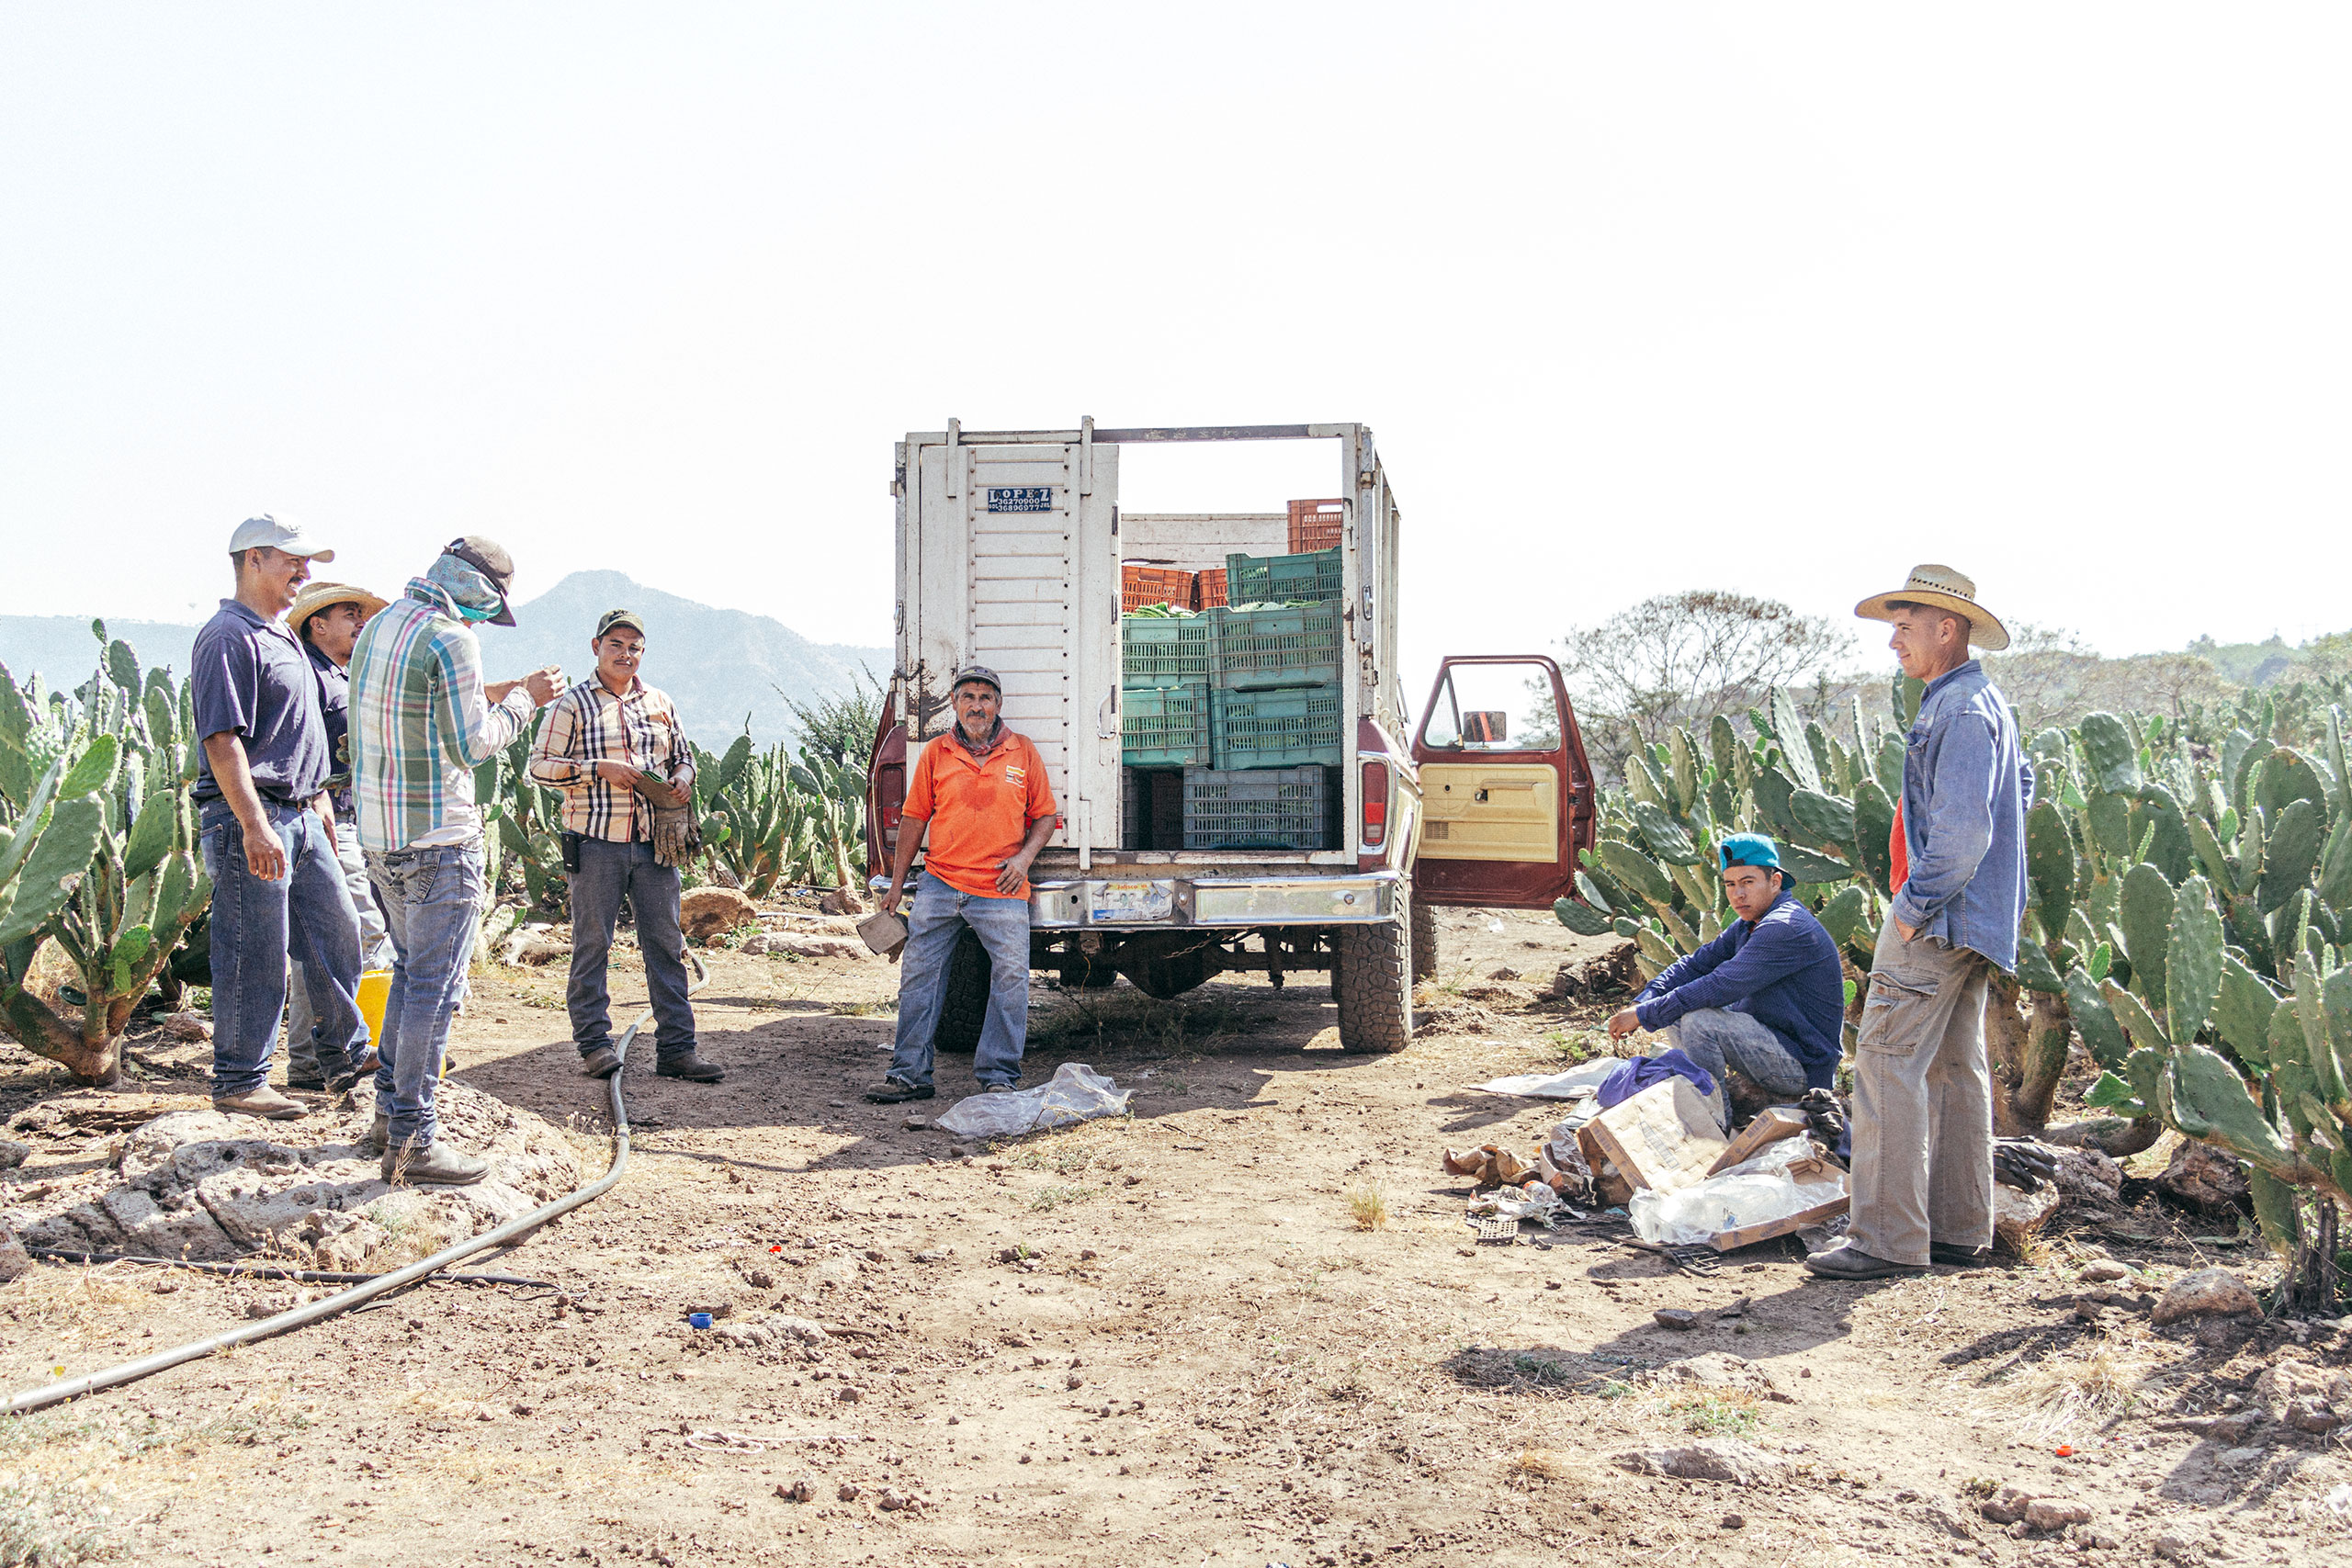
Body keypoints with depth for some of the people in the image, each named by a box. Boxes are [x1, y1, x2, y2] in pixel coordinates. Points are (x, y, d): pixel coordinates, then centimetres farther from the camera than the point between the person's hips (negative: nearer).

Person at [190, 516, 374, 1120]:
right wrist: (255, 826, -25)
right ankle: (238, 1081, 7)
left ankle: (347, 1055, 25)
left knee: (336, 931, 13)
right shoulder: (228, 636, -12)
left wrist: (319, 804, 24)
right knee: (254, 952, -3)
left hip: (300, 816, 10)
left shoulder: (283, 637, 19)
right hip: (249, 819, -10)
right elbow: (222, 740, -20)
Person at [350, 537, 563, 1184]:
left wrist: (489, 695, 18)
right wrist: (522, 699, -2)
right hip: (438, 837, -9)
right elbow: (471, 747, -14)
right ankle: (412, 1141, -2)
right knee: (435, 985, -4)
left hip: (380, 834, 9)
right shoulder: (451, 640, -15)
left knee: (411, 970, 21)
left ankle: (391, 1108, 27)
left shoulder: (380, 627, 13)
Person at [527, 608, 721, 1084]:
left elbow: (684, 755, 26)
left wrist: (682, 779, 3)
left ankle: (675, 1048, 7)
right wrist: (600, 769, -14)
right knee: (593, 943, 1)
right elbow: (541, 765, -3)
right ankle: (594, 1042, 12)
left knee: (667, 945, 3)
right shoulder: (573, 704, 2)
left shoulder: (659, 704, 15)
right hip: (596, 844, -4)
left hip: (654, 844, 4)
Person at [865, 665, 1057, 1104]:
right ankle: (909, 1074, 11)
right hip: (939, 885, 1)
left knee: (1011, 979, -7)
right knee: (919, 977, 2)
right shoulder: (936, 753, 9)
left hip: (1002, 891, -1)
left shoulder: (1023, 752, 7)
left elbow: (1044, 815, 11)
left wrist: (1024, 857, -7)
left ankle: (999, 1076, 3)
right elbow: (914, 818, 11)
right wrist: (896, 884, 10)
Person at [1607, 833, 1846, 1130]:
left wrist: (1644, 1016, -23)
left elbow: (1721, 987, -29)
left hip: (1805, 1066, -10)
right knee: (1675, 1011, 7)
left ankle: (1718, 1126, -13)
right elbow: (1696, 964, 7)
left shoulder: (1786, 929, -23)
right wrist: (1641, 1003, -10)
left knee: (1698, 1021, -26)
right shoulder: (1747, 925, 9)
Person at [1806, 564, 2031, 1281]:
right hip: (1968, 917, 11)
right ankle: (1960, 1227, 18)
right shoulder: (1984, 702, 17)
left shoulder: (1962, 711, -16)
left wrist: (1914, 906, -18)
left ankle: (1888, 1236, -10)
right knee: (1954, 1067, 13)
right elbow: (2022, 785, 32)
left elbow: (1962, 832, -25)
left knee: (1888, 1063, -10)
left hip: (1939, 915, -11)